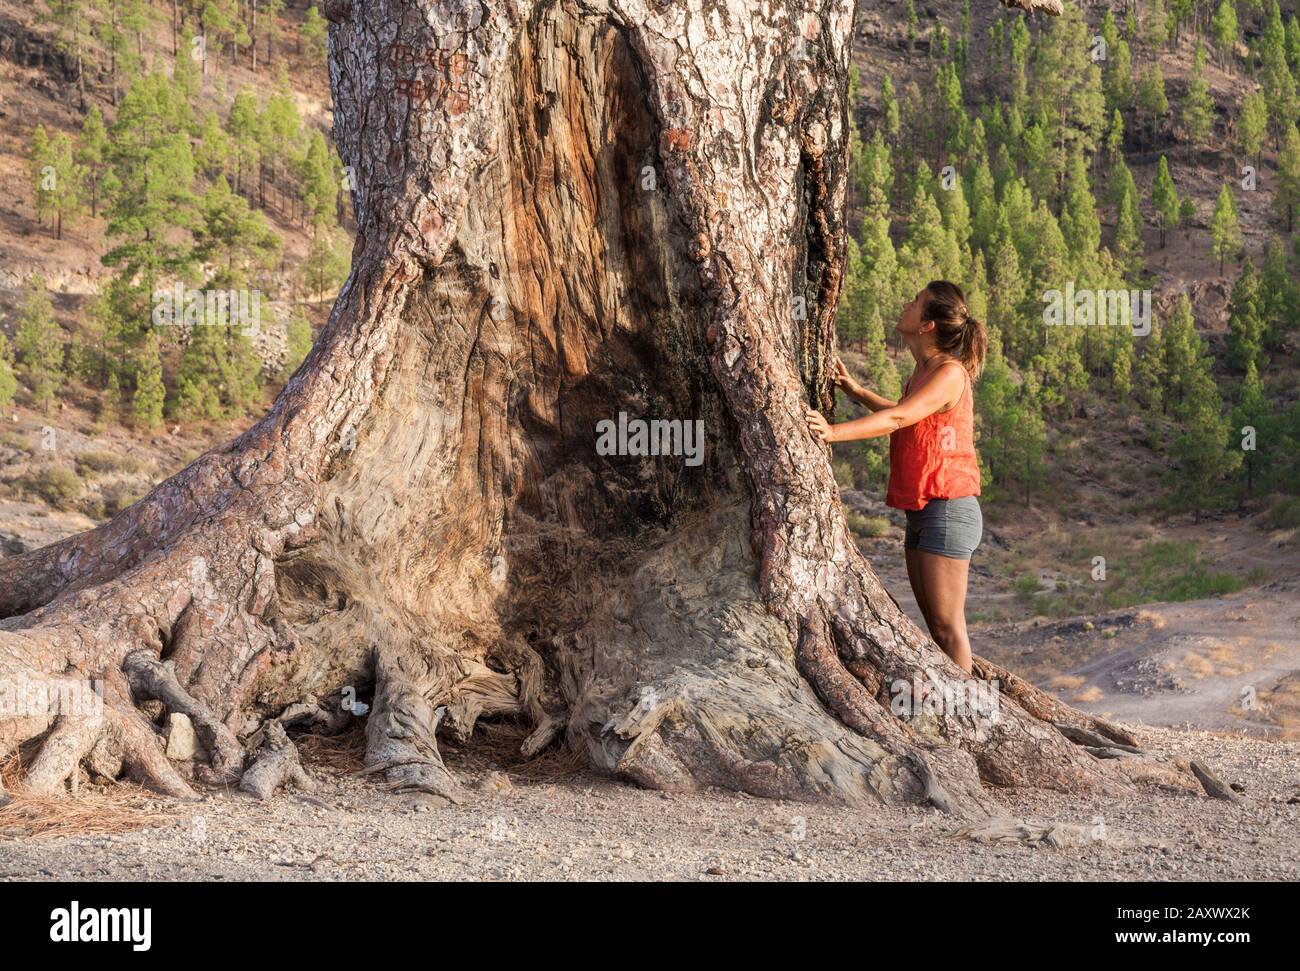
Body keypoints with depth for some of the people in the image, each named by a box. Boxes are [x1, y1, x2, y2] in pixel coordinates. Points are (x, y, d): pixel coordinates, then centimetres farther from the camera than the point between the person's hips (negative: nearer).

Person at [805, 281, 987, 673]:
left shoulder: (950, 373, -16)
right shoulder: (923, 370, 12)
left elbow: (897, 419, -29)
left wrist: (835, 431, -39)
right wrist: (854, 390, 25)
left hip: (948, 509, -10)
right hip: (920, 509, 10)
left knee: (947, 625, -6)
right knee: (934, 623, 12)